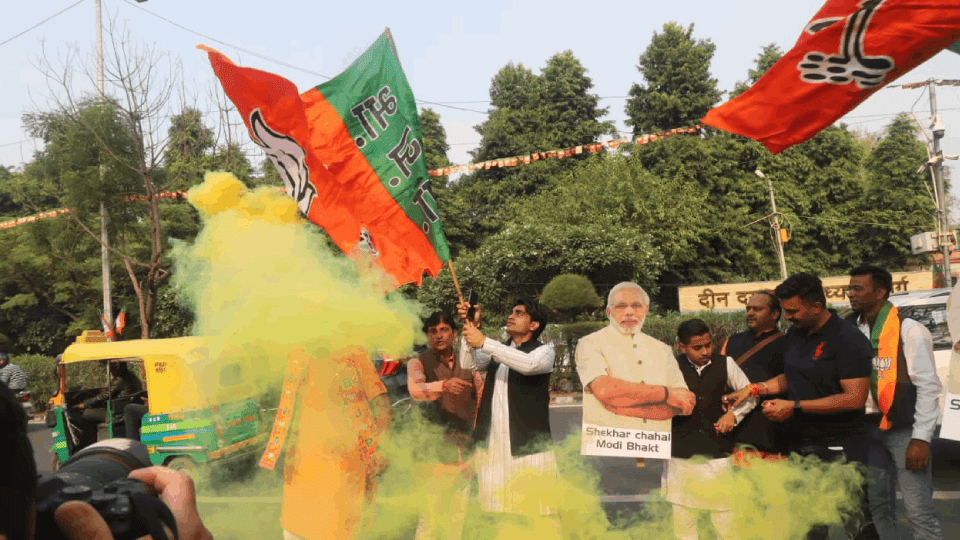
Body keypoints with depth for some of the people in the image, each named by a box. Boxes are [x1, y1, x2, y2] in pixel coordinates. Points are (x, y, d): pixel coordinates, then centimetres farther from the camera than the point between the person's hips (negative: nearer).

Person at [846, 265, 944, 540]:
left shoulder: (909, 331, -11)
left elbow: (929, 387, -12)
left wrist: (920, 439, -15)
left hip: (903, 430, -6)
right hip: (868, 430, 6)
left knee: (919, 512, -5)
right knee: (878, 507, 14)